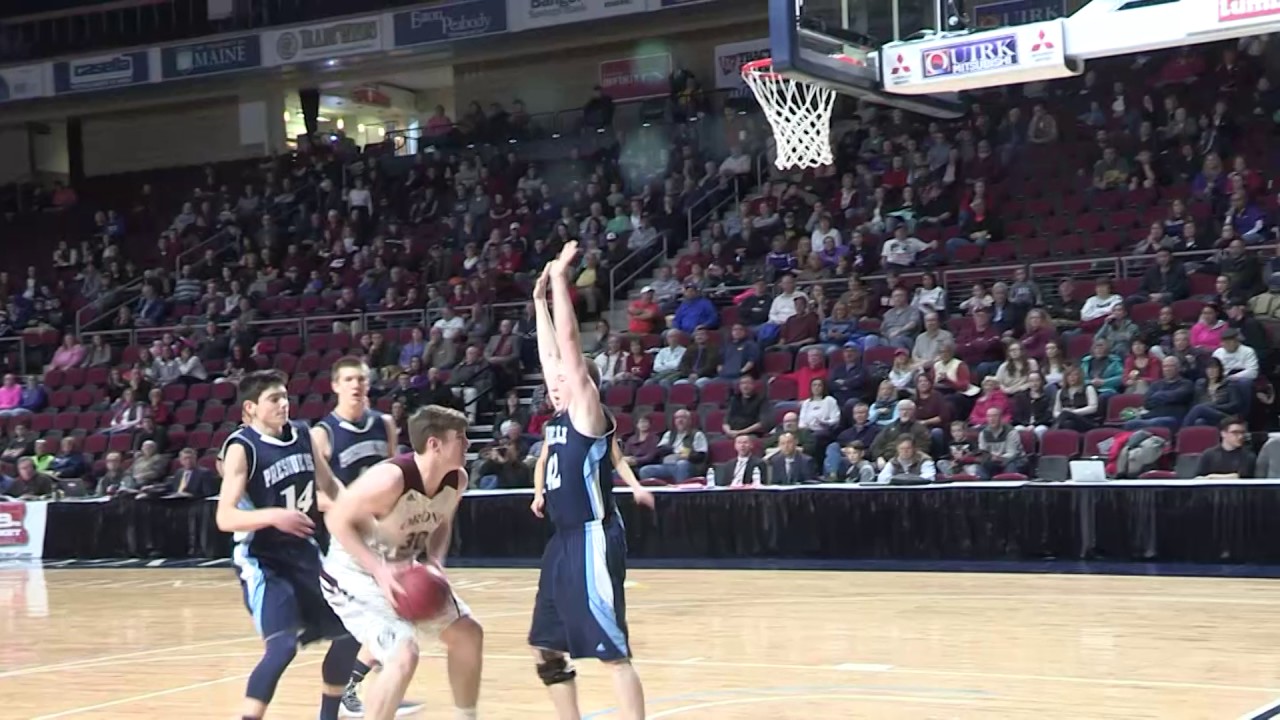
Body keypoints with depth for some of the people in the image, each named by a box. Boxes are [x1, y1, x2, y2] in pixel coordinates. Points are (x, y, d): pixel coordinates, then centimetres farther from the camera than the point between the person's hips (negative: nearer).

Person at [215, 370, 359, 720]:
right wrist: (272, 515, -37)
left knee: (349, 632, 12)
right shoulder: (241, 447, -16)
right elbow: (225, 518, -23)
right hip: (262, 561, -7)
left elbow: (328, 485, 19)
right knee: (283, 646, -23)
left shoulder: (302, 434, 3)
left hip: (304, 553, 7)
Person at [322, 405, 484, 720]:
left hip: (405, 571, 9)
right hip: (356, 573, -9)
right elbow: (337, 519, -24)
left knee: (468, 634, 12)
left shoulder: (457, 480, -9)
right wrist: (380, 570, -31)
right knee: (403, 656, -25)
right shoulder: (390, 479, -33)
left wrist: (435, 560, -11)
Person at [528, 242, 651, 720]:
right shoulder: (558, 420, 14)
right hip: (564, 541, 9)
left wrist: (560, 280, -11)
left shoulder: (589, 413, -7)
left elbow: (569, 342, -13)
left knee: (612, 650, -10)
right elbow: (550, 353, 21)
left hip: (592, 539, -9)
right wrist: (539, 299, 21)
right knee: (544, 646, 14)